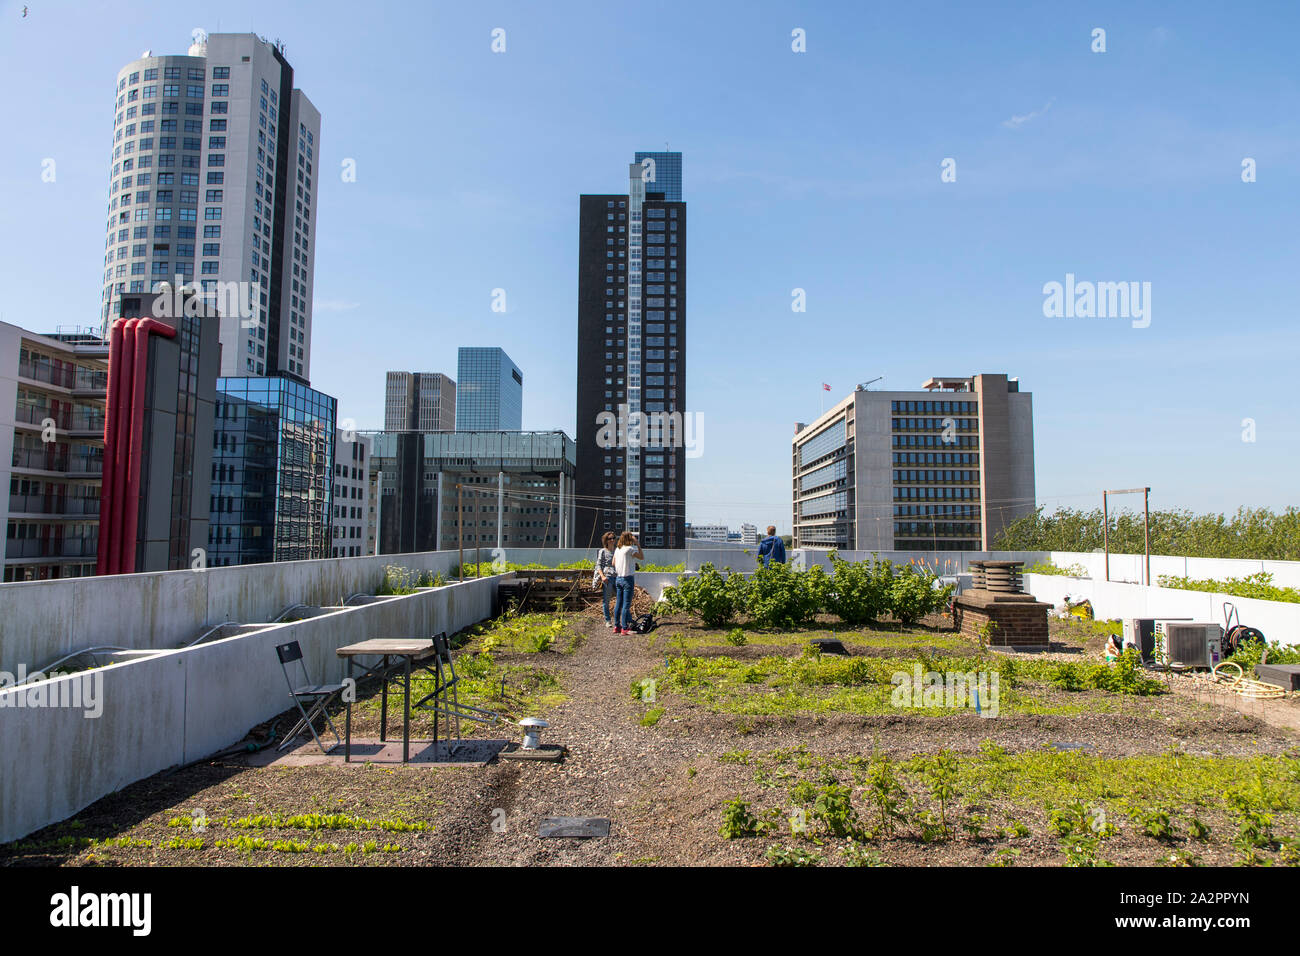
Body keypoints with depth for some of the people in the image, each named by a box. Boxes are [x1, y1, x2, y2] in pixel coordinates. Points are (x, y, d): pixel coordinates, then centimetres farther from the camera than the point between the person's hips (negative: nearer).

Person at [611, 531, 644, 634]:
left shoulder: (617, 549, 8)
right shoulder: (630, 549, -12)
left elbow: (613, 564, 13)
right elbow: (641, 557, -2)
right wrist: (637, 544, -1)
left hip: (618, 578, 7)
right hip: (627, 579, -7)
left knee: (618, 603, 12)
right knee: (626, 604, -3)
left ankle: (617, 626, 17)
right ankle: (624, 628, -2)